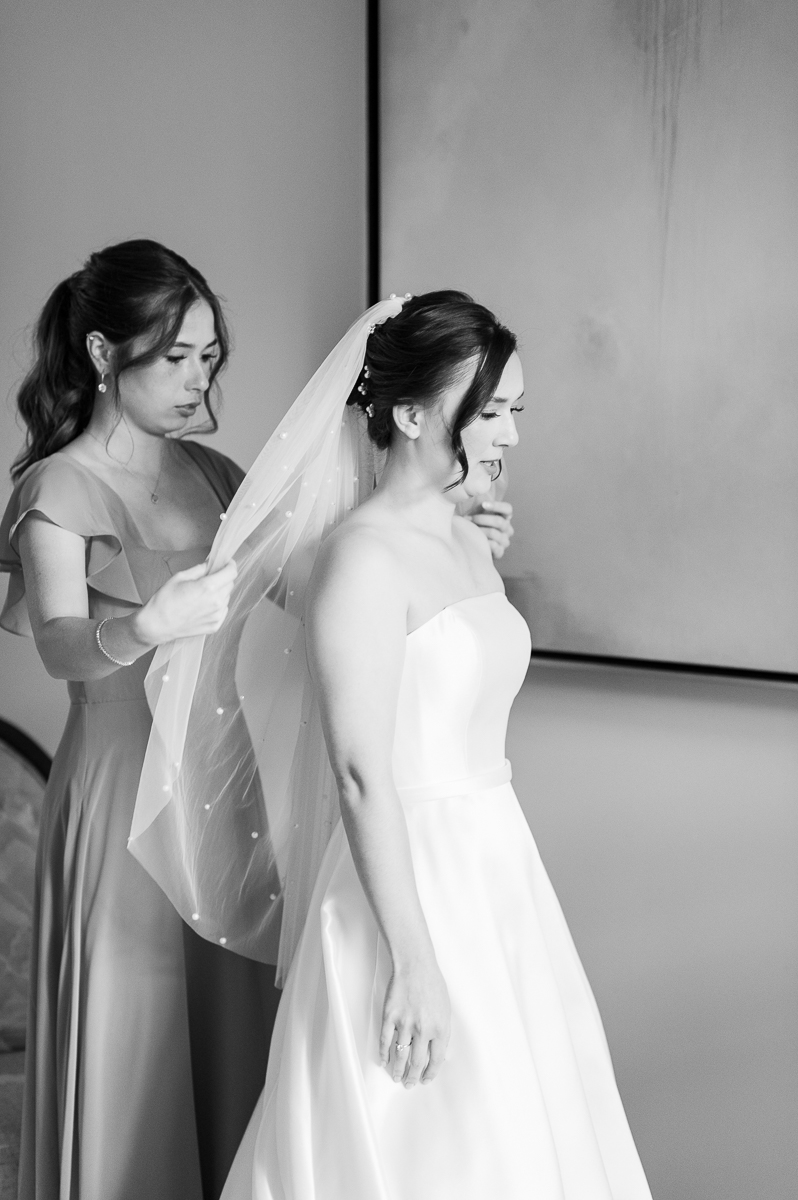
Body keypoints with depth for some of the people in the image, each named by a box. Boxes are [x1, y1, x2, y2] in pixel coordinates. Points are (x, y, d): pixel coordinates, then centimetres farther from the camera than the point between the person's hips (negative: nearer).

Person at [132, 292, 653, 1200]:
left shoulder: (467, 546, 9)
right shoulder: (361, 555, -17)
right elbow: (361, 774, -21)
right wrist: (412, 960, -21)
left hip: (491, 868, 9)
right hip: (408, 880, -8)